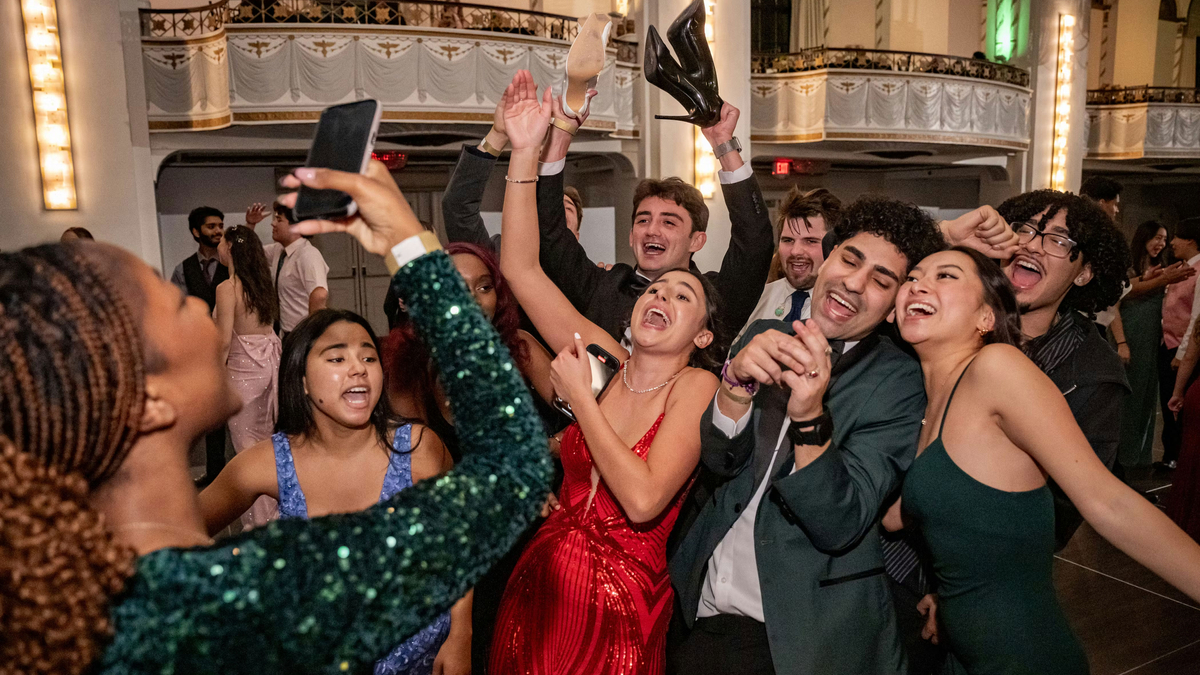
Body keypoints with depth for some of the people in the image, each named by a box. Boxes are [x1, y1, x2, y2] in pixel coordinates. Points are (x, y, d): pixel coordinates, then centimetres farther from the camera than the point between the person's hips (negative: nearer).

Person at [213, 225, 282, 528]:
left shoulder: (228, 288, -14)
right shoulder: (262, 282, 6)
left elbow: (224, 341, -18)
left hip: (244, 367, -7)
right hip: (270, 363, 7)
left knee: (246, 442, 3)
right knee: (267, 439, 17)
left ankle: (257, 519, 9)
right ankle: (275, 510, 27)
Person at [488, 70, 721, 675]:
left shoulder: (697, 387, -12)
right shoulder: (604, 359, -1)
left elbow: (642, 500, -24)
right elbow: (520, 268, -6)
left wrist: (581, 398, -19)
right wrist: (525, 153, -13)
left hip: (620, 607, -4)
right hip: (539, 585, 4)